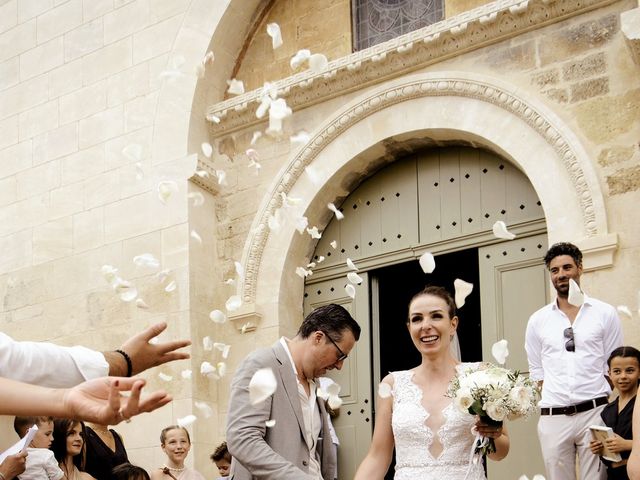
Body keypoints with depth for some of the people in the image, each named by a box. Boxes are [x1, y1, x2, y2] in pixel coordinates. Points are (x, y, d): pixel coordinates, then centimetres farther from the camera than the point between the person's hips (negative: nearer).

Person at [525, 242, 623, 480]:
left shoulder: (604, 313, 5)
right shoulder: (538, 320, 10)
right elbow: (537, 371, 12)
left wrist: (595, 402, 0)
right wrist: (553, 400, 2)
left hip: (594, 413, -2)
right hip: (553, 416, 2)